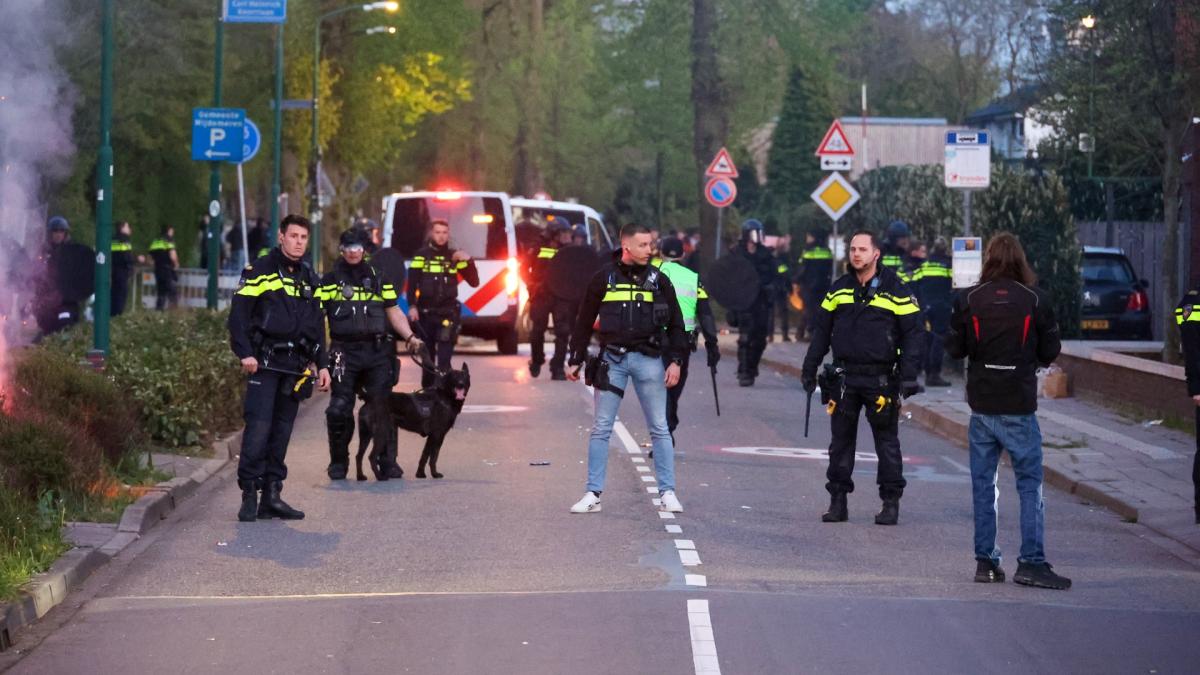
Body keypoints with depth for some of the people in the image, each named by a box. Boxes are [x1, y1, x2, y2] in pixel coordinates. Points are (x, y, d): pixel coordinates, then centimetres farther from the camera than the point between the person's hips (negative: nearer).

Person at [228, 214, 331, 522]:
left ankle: (272, 495, 10)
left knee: (282, 432, 6)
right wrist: (245, 353, -16)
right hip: (264, 363, -6)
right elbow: (238, 314, -7)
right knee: (258, 428, -13)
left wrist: (322, 364, 17)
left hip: (295, 366, 6)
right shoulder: (260, 271, -1)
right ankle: (249, 494, -9)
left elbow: (317, 325, 23)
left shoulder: (309, 278, 18)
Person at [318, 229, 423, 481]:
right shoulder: (330, 281, 8)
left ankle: (386, 463, 5)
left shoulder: (379, 279, 16)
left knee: (382, 407, -2)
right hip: (344, 352, -2)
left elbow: (393, 311, 15)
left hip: (378, 352, 2)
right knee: (339, 409, -6)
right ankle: (338, 463, 9)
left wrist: (409, 337, 0)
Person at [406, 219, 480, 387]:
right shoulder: (422, 255, 3)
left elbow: (474, 282, 4)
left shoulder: (455, 256, 6)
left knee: (444, 358, -13)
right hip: (426, 312, 1)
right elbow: (412, 282, -1)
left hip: (448, 313, -1)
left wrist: (469, 261, -9)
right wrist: (412, 306, -12)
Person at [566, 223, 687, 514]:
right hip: (612, 359, 0)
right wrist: (575, 360, 7)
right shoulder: (604, 278, 2)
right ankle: (593, 494, 7)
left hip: (648, 359, 0)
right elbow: (585, 321, 8)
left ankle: (667, 491, 10)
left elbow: (675, 323, 8)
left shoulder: (658, 280, 4)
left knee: (659, 429, 3)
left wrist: (675, 361, 0)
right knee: (601, 429, 2)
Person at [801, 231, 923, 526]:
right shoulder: (838, 289, 10)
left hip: (881, 378, -3)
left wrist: (908, 376, -10)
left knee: (887, 441, 2)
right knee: (841, 440, 6)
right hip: (844, 378, 3)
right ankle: (838, 500, 12)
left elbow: (912, 334, -2)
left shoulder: (896, 291, -1)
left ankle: (891, 502, 7)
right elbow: (821, 332, 15)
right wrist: (809, 369, 10)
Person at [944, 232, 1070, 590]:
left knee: (983, 484, 11)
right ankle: (1031, 561, -4)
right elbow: (1050, 352, 0)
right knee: (1030, 483, 3)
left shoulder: (968, 299, -3)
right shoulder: (1035, 300, -6)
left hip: (981, 407, 2)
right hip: (1019, 407, -2)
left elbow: (954, 348, 1)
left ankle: (985, 560, 11)